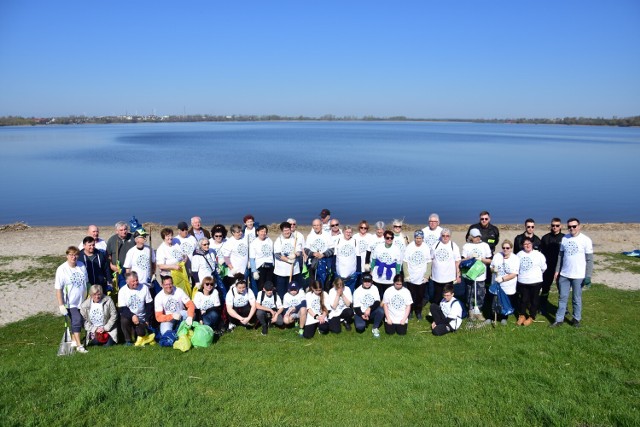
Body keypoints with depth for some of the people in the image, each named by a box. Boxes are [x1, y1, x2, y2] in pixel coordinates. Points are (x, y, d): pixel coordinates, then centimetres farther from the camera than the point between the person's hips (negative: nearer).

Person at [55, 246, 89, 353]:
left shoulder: (82, 266, 0)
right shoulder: (62, 269, -15)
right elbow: (58, 289, -15)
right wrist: (61, 305, -18)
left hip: (82, 301, 5)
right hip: (70, 303, -5)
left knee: (82, 321, 14)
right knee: (76, 321, -12)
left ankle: (74, 340, 35)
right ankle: (79, 346, -3)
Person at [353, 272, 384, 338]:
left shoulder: (374, 288, -4)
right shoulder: (357, 291, -9)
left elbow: (377, 302, -15)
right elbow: (356, 307, -9)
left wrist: (369, 308, -33)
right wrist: (362, 315, -29)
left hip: (372, 312, 2)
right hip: (361, 313, -2)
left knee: (381, 310, -30)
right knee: (360, 327, -29)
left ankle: (375, 328, -8)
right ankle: (364, 322, 10)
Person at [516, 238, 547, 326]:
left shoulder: (538, 255, -8)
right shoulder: (519, 254, 1)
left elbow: (543, 267, 0)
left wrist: (536, 274, 11)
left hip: (535, 282, -2)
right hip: (522, 282, 2)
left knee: (534, 300, 8)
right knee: (523, 299, 11)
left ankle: (531, 317, 21)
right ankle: (522, 315, 26)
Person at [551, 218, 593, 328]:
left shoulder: (586, 240, -9)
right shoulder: (564, 238, 3)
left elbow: (589, 260, -8)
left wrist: (588, 276, -11)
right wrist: (557, 271, 7)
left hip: (578, 276, -4)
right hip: (564, 274, 4)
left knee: (577, 299, 9)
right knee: (562, 298, 9)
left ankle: (577, 319, 24)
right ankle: (559, 319, 15)